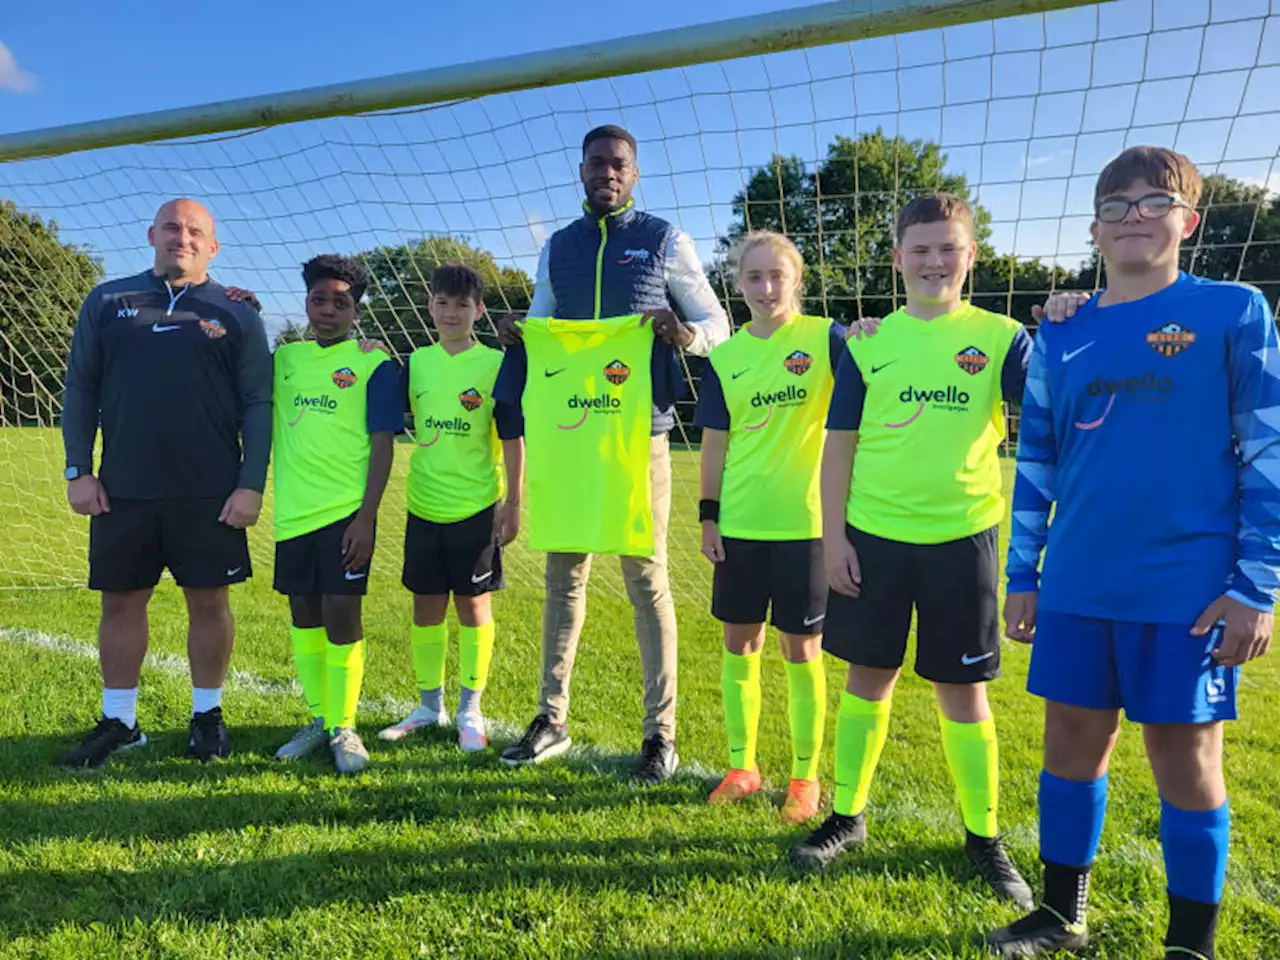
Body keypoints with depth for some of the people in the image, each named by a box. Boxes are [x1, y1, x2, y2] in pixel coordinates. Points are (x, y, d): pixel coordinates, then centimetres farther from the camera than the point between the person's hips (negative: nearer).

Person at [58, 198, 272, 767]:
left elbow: (258, 405, 0)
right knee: (121, 601, 9)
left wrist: (252, 485, -7)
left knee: (208, 601, 6)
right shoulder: (108, 302, 9)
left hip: (211, 494, -2)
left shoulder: (236, 314, 4)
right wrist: (78, 470, 1)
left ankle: (207, 715, 22)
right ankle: (118, 722, 25)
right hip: (121, 490, 2)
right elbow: (80, 389, 9)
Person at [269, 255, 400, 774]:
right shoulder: (285, 358, 11)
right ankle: (318, 720, 26)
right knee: (303, 615, 11)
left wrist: (366, 518, -13)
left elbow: (382, 447, -6)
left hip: (346, 512, -5)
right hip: (294, 512, 5)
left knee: (341, 615, -4)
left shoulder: (374, 365, -2)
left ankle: (343, 729, 11)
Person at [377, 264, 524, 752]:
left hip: (477, 508, -4)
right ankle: (428, 707, 26)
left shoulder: (496, 364, -5)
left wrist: (512, 503, -8)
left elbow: (513, 438, -5)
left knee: (472, 603, 5)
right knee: (426, 606, 11)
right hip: (424, 507, 4)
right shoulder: (416, 362, 7)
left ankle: (470, 710, 19)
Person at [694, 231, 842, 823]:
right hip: (739, 524, 4)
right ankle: (742, 767, 28)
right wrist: (707, 516, 4)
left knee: (801, 651, 6)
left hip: (804, 522, -3)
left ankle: (805, 776, 23)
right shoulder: (724, 358, 6)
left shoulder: (823, 337, -3)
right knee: (739, 645, 11)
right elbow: (714, 444, 8)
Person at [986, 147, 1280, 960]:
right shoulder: (1061, 337, 9)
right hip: (1077, 588, 4)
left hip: (1189, 587, -4)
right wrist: (1022, 575, 9)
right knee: (1072, 744, 12)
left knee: (1185, 760, 8)